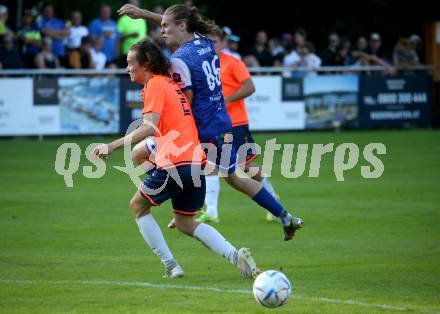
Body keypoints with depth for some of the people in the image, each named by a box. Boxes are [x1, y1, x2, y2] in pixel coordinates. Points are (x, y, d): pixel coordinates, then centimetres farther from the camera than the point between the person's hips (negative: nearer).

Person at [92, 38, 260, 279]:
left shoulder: (155, 85, -7)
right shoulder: (172, 84, 20)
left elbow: (149, 128, -20)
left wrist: (112, 147, -23)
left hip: (174, 164, -8)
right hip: (196, 163, 8)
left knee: (138, 206, 12)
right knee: (185, 223, 20)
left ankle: (170, 265, 5)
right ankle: (235, 255, 1)